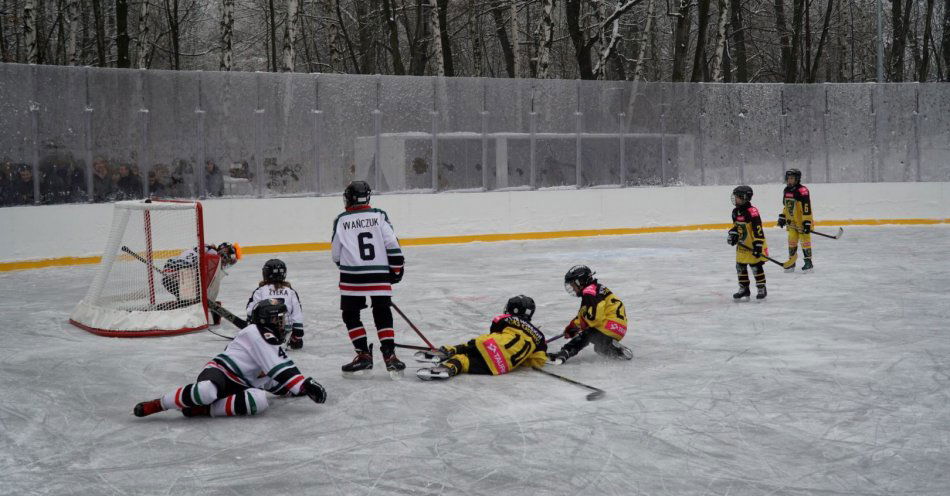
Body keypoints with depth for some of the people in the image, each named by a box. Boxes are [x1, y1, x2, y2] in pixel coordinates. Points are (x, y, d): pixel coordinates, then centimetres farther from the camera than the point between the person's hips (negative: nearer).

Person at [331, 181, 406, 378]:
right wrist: (397, 268, 7)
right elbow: (392, 244, -3)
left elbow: (335, 253, 7)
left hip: (352, 276, -1)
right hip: (380, 275, 2)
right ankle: (389, 356, 1)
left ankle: (364, 356, 5)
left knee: (351, 315, 11)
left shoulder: (341, 220, 2)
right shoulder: (379, 216, 3)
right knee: (383, 314, 10)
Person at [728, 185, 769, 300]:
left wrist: (758, 245, -26)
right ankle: (744, 289, 21)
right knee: (740, 266, 10)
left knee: (756, 266, -2)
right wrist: (733, 234, 3)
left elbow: (758, 229, -23)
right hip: (742, 245, 8)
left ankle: (761, 289, 11)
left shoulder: (752, 212, -21)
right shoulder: (735, 212, 6)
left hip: (753, 245, -8)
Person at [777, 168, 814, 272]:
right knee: (792, 241, 10)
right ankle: (791, 262, 18)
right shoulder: (786, 191, 9)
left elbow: (806, 208, -21)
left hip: (802, 221, -8)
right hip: (791, 221, 8)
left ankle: (808, 262, 5)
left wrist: (807, 223, -23)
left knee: (805, 241, -3)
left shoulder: (802, 191, -19)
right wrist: (782, 217, 17)